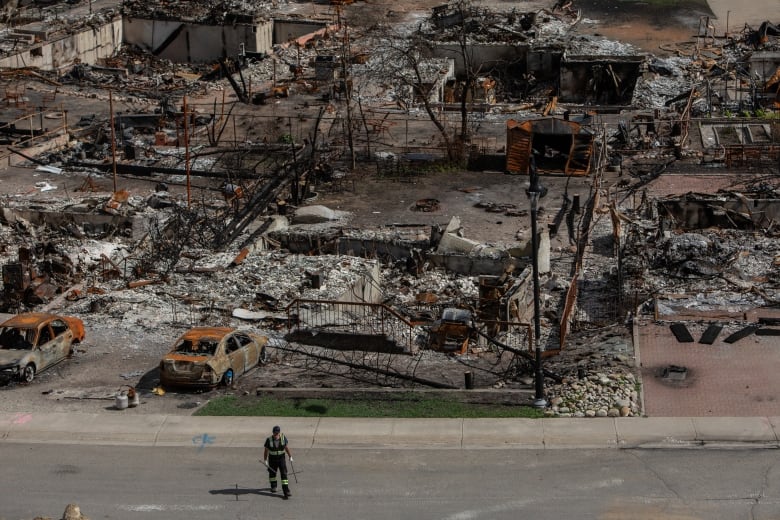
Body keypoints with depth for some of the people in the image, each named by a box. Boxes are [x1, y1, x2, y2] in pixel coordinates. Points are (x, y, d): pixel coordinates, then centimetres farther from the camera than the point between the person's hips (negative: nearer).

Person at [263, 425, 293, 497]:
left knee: (284, 474, -9)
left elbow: (287, 447, 2)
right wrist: (265, 460, -5)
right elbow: (266, 450, -6)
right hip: (272, 459, 0)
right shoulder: (269, 440, -16)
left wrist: (290, 457, 9)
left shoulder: (283, 438, -11)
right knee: (272, 473, 18)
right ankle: (273, 487, 44)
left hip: (281, 458, 0)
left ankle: (286, 491, -11)